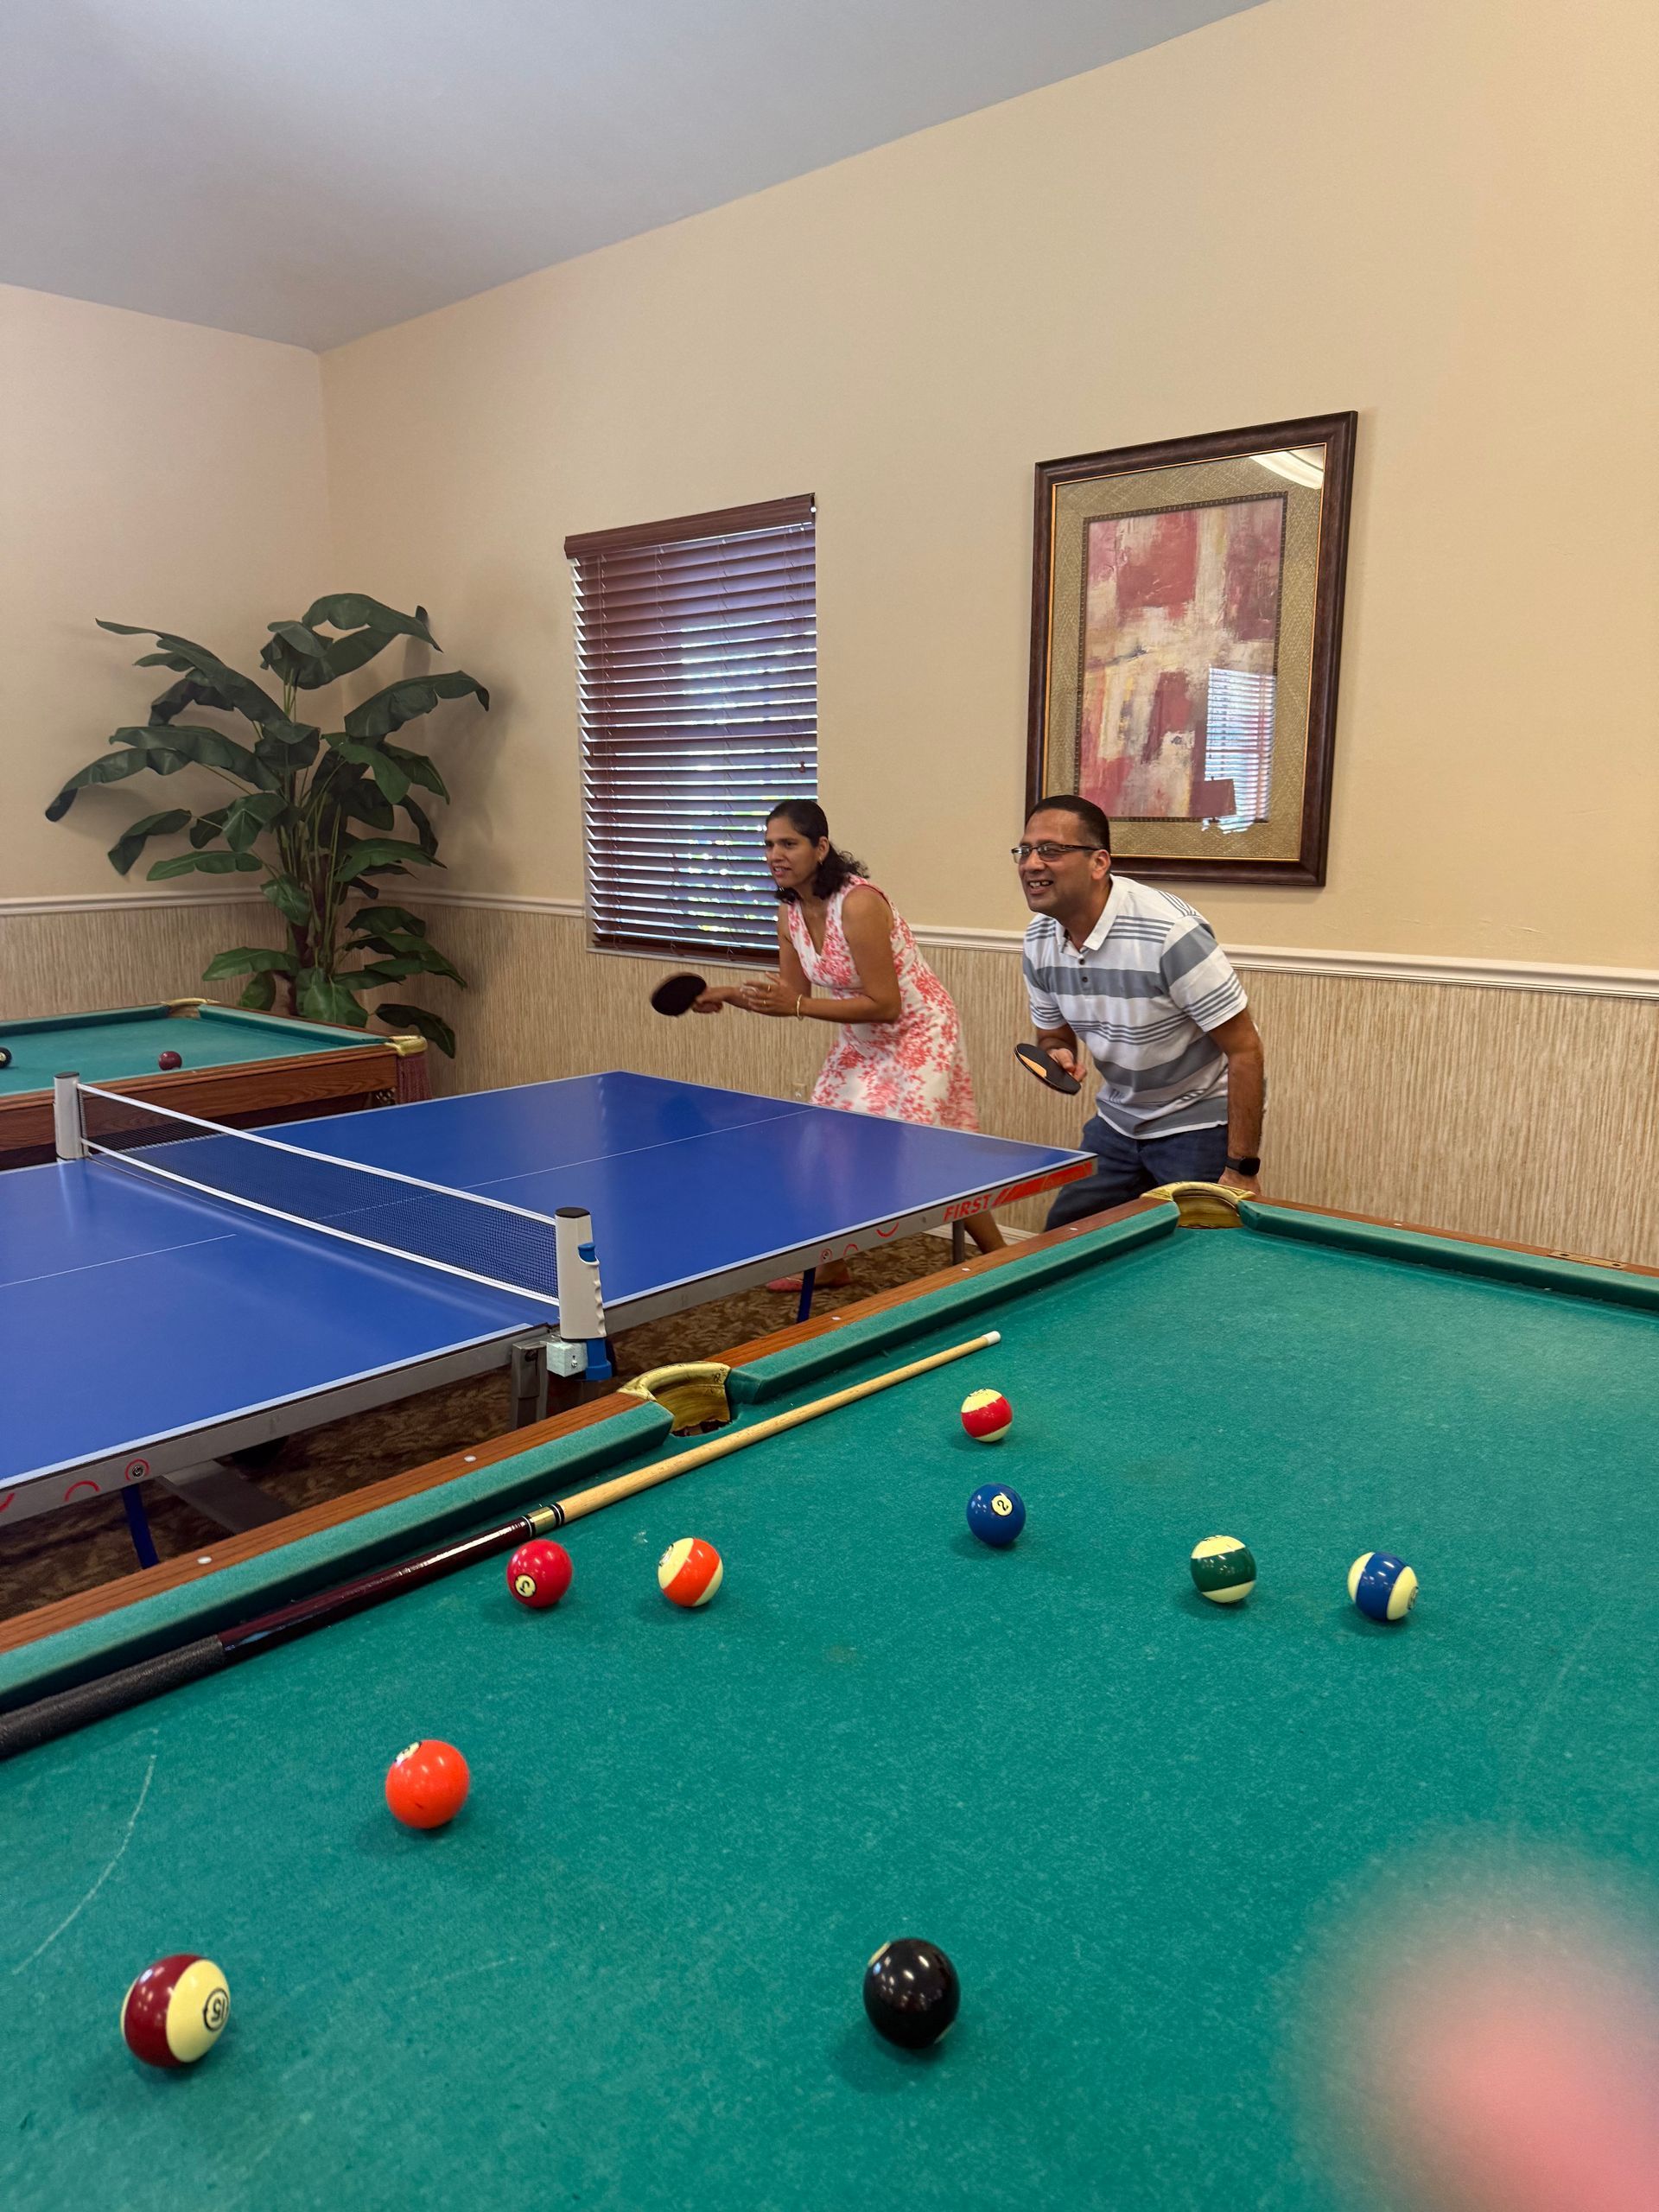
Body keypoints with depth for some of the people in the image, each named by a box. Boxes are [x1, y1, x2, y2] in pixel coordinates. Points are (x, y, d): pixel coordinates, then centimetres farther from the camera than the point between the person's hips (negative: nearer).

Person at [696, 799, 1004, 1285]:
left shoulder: (858, 904, -28)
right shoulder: (790, 914, -3)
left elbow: (884, 1006, -28)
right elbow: (794, 997, 5)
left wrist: (798, 1005, -29)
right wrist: (731, 995, -8)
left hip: (917, 1034, -8)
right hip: (861, 1043, 8)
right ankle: (831, 1264, 28)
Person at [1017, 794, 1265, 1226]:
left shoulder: (1170, 932, -28)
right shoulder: (1039, 940, -6)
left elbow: (1245, 1049, -23)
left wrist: (1242, 1169, -23)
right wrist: (1058, 1056, -16)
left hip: (1200, 1125, -6)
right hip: (1117, 1121, 7)